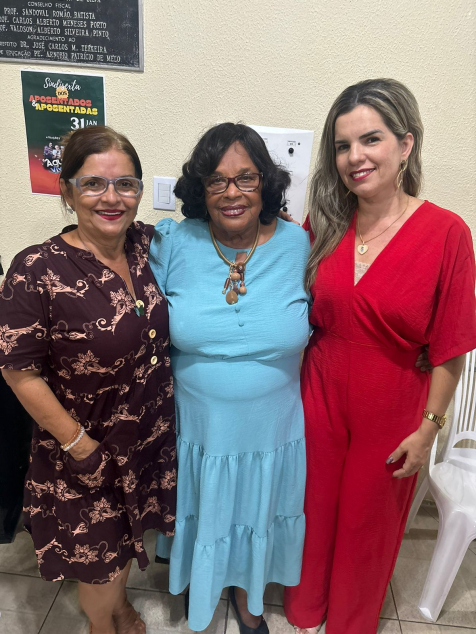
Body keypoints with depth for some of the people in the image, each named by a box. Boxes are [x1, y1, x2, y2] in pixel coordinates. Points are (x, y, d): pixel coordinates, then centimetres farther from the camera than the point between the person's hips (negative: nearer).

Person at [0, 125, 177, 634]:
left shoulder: (149, 244, -7)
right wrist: (79, 445, -13)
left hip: (151, 435, 5)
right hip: (85, 452, -4)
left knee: (126, 538, 28)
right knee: (100, 561, 16)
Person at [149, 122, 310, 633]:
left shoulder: (298, 245, -11)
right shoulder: (172, 244, -12)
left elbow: (317, 329, 0)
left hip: (270, 431, 1)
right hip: (196, 427, 0)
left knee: (254, 515, 25)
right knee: (202, 514, 25)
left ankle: (244, 593, 58)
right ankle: (200, 585, 60)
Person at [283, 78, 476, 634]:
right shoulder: (321, 224, -5)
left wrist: (429, 427, -7)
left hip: (391, 411, -2)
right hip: (319, 398, 3)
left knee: (368, 523, 21)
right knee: (312, 510, 22)